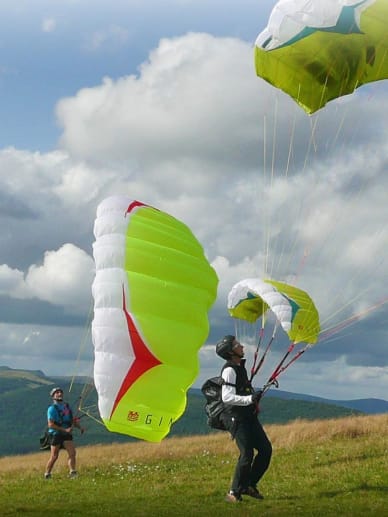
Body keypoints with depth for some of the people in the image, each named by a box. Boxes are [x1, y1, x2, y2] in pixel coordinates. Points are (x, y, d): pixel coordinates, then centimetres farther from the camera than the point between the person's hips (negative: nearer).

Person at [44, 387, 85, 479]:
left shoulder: (67, 407, 12)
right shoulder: (52, 409, -8)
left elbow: (73, 420, 19)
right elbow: (50, 425, -15)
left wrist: (80, 427, -1)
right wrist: (65, 430, -21)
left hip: (67, 435, 5)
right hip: (56, 434, -5)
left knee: (72, 453, -12)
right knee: (54, 457, 0)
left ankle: (72, 473, -13)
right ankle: (47, 475, 15)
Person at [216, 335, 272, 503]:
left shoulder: (240, 367, 14)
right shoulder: (229, 370, -16)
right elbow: (227, 397, -26)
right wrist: (250, 399, -32)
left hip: (248, 417, 9)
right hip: (236, 418, -9)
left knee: (265, 449, 5)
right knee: (247, 454, -15)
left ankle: (249, 485, 14)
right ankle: (234, 493, -4)